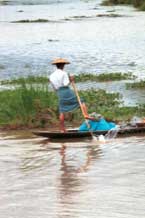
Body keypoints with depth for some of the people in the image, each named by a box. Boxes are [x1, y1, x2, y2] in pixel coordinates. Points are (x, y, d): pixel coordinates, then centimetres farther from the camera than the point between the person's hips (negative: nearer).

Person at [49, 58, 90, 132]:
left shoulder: (52, 76, 12)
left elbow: (55, 88, 14)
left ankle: (62, 129, 3)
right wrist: (71, 80, 3)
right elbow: (66, 84, -13)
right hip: (67, 91, -5)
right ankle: (86, 115, -15)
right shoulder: (63, 73, -5)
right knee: (81, 102, 7)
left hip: (59, 93, 5)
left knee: (62, 112, 5)